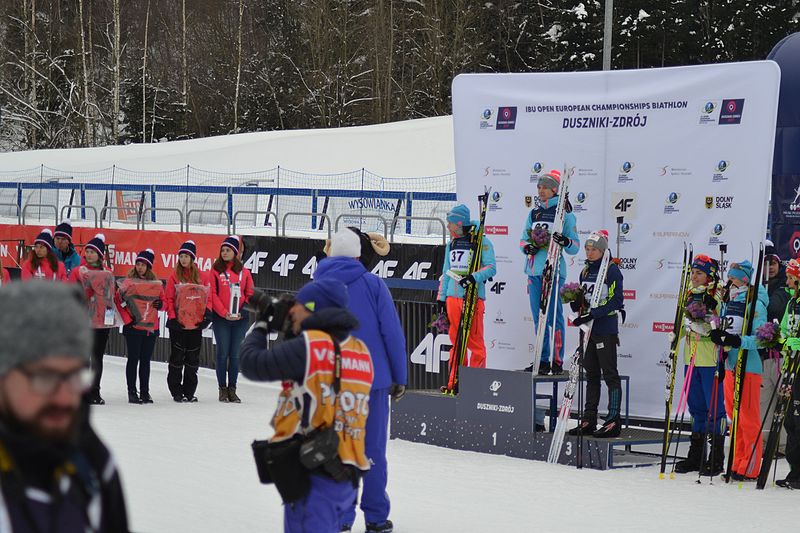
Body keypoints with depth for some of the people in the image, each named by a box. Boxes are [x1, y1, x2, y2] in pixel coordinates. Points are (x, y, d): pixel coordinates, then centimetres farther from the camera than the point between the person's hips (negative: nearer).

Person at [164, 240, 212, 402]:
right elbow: (169, 298, -2)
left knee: (193, 358, 8)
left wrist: (207, 313, -9)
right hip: (178, 324, -2)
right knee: (177, 357, 1)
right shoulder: (175, 276, 0)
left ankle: (189, 392, 16)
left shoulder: (200, 276, 7)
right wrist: (172, 317, -12)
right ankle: (176, 392, 9)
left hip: (195, 323, 2)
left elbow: (207, 297, 7)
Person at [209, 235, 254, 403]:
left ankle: (232, 389, 11)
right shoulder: (215, 271, 2)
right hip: (221, 319, -2)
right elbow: (212, 294, -3)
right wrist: (224, 313, -13)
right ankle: (223, 389, 8)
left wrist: (244, 311, -6)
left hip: (240, 318, 2)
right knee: (223, 353, 1)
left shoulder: (244, 272, 8)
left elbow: (250, 294, 9)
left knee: (235, 355, 5)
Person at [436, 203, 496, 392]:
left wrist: (474, 277, -26)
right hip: (453, 297, 6)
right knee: (456, 340, 9)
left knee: (475, 341, -5)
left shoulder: (481, 242, -3)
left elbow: (491, 268, -11)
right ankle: (455, 382, 13)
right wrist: (441, 298, 18)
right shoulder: (451, 244, 18)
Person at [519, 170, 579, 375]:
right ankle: (543, 360, 15)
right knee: (538, 317, 8)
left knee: (554, 316, -7)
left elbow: (575, 247, -2)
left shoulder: (565, 214, -1)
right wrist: (527, 247, -3)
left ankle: (557, 362, -5)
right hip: (534, 269, 6)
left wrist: (565, 241, -23)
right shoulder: (533, 213, 16)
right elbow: (524, 239, 19)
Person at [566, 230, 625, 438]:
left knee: (610, 374, -6)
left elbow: (617, 301, -16)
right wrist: (577, 304, -3)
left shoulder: (611, 270, -9)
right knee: (591, 374, 12)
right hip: (588, 328, 8)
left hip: (606, 329, -8)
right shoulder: (586, 271, 14)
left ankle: (613, 422, -6)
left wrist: (592, 314, -23)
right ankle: (589, 420, 16)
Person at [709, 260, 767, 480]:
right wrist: (718, 336, 0)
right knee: (733, 417, 12)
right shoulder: (728, 302, 14)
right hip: (730, 364, 8)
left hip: (748, 367, -8)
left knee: (749, 418, -3)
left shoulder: (756, 305, -11)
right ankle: (738, 464, 19)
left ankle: (750, 468, 2)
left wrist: (737, 341, -29)